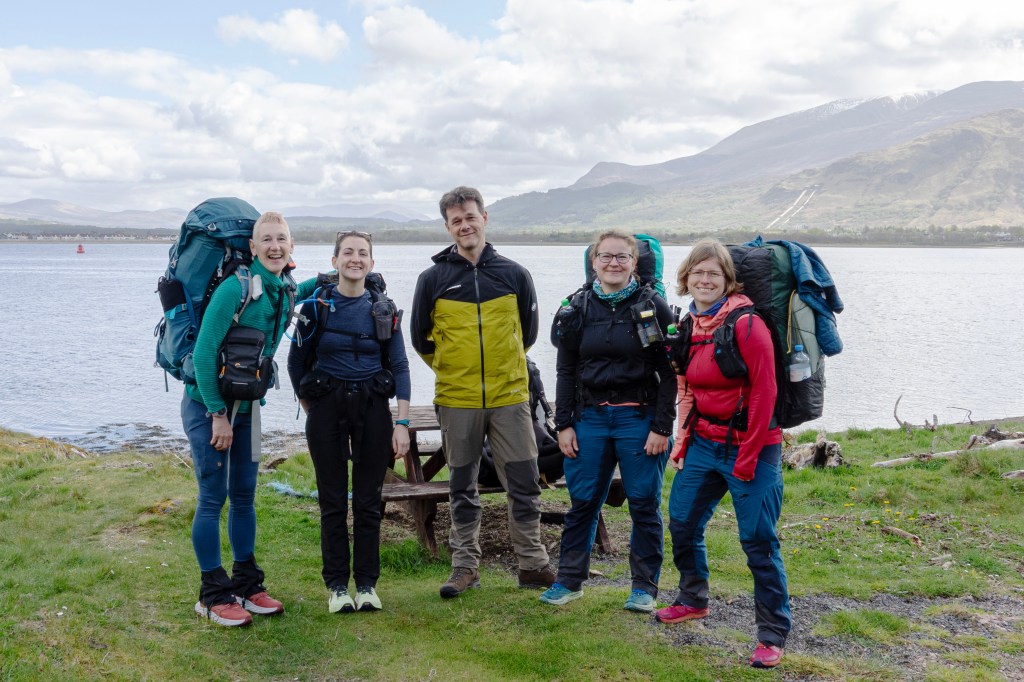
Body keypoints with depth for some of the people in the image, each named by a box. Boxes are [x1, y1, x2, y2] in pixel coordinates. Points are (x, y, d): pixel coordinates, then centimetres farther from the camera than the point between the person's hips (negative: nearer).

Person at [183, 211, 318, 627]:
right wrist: (218, 414, -19)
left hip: (245, 407, 7)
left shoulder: (285, 293, 2)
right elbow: (204, 352, -20)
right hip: (206, 406, -7)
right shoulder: (236, 288, -20)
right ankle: (213, 596, 8)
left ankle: (246, 585, 22)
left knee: (244, 496, 11)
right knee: (213, 498, -3)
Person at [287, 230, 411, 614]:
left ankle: (367, 583, 16)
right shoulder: (315, 307, 0)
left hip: (373, 408, 1)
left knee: (368, 501, 5)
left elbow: (399, 366, 1)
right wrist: (310, 409, 7)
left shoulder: (384, 310, 2)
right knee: (333, 502, 4)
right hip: (327, 409, -1)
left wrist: (402, 422, -6)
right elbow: (297, 362, 8)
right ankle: (337, 585, 14)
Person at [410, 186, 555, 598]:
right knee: (463, 489, 10)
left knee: (524, 485, 4)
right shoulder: (433, 278, -1)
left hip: (510, 397, 1)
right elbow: (420, 338, 10)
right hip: (456, 401, 0)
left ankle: (533, 564, 17)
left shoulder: (514, 275, 2)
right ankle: (465, 566, 20)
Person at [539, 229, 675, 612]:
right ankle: (569, 581, 22)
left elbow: (669, 372, -4)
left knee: (644, 505, 4)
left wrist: (662, 427, -9)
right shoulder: (578, 308, 6)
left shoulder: (653, 307, -3)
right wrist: (563, 424, 3)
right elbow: (565, 371, 9)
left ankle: (644, 587, 18)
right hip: (589, 417, 3)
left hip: (639, 418, -2)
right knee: (582, 502, 8)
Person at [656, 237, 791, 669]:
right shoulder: (690, 326, 7)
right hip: (704, 443, 7)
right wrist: (683, 440, 10)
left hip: (750, 446, -7)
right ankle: (693, 600, 37)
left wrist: (747, 456, -17)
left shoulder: (745, 323, -16)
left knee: (758, 540, -3)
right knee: (682, 522, 14)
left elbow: (764, 392, -17)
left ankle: (773, 635, 10)